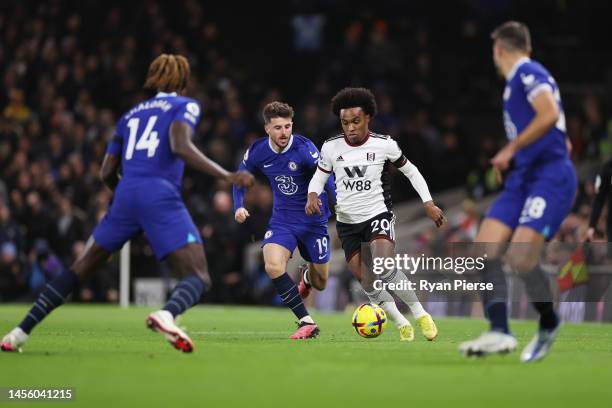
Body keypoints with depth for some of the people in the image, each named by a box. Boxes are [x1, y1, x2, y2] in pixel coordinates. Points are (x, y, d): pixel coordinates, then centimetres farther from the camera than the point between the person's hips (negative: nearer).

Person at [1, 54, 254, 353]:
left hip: (126, 195, 5)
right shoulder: (185, 106, 11)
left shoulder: (130, 115, 26)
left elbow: (107, 172, 22)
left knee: (79, 270, 18)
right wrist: (227, 176, -12)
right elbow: (180, 146, -10)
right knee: (198, 278, -7)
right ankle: (167, 314, -41)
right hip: (161, 196, -5)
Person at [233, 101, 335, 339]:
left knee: (320, 283, 9)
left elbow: (328, 179, -28)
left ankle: (307, 278, 51)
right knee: (273, 266, -25)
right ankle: (307, 323, -15)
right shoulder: (257, 152, -7)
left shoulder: (304, 148, -21)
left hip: (313, 220, -2)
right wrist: (239, 206, -3)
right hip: (282, 219, 2)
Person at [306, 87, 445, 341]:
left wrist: (429, 204, 1)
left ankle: (420, 315, -9)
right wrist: (313, 196, -13)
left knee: (385, 268, -26)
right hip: (347, 221, 4)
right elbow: (319, 177, 9)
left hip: (378, 215, -4)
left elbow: (410, 171, 6)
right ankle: (401, 323, 18)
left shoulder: (384, 145, -8)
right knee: (362, 279, 0)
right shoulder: (331, 147, -4)